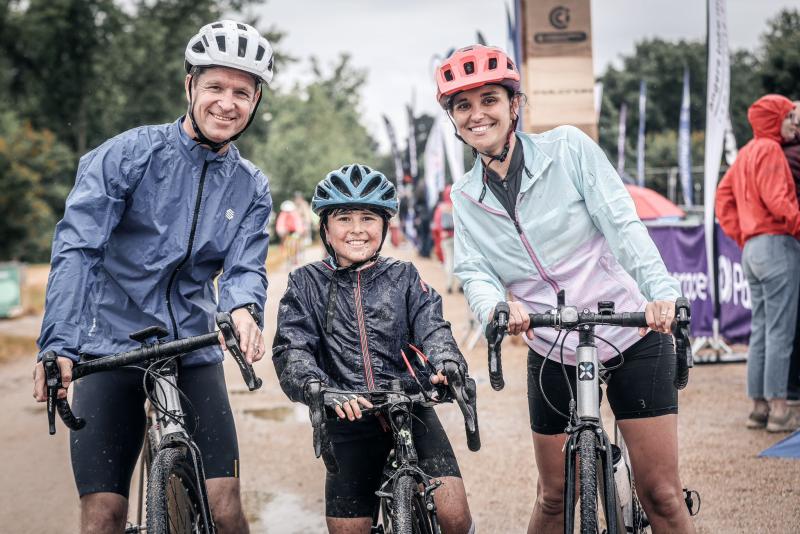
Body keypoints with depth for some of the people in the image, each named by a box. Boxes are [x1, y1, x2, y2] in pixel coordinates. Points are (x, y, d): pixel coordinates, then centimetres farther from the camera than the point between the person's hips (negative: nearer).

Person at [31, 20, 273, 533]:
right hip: (112, 350, -2)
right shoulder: (128, 154, -6)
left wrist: (244, 308, -30)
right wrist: (59, 346, -28)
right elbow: (77, 247, -15)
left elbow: (245, 267, -4)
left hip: (194, 352, 3)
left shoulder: (251, 189, 6)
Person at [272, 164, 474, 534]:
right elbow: (291, 350, -9)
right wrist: (318, 389, -31)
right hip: (348, 419, 0)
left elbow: (432, 328, -7)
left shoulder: (403, 277, 7)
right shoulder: (307, 283, 4)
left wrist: (448, 365, -31)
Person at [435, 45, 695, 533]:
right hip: (554, 355, 3)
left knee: (662, 494, -4)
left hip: (633, 337, -3)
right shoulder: (466, 196, 5)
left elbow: (622, 223, -14)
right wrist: (496, 307, -28)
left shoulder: (568, 148, -6)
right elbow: (475, 272, -4)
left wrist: (662, 290, -31)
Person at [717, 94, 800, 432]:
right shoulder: (770, 150, -9)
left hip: (752, 248, 9)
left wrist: (741, 236, 16)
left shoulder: (745, 153, 18)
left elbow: (724, 194, 20)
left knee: (760, 330, 11)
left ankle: (759, 406, 14)